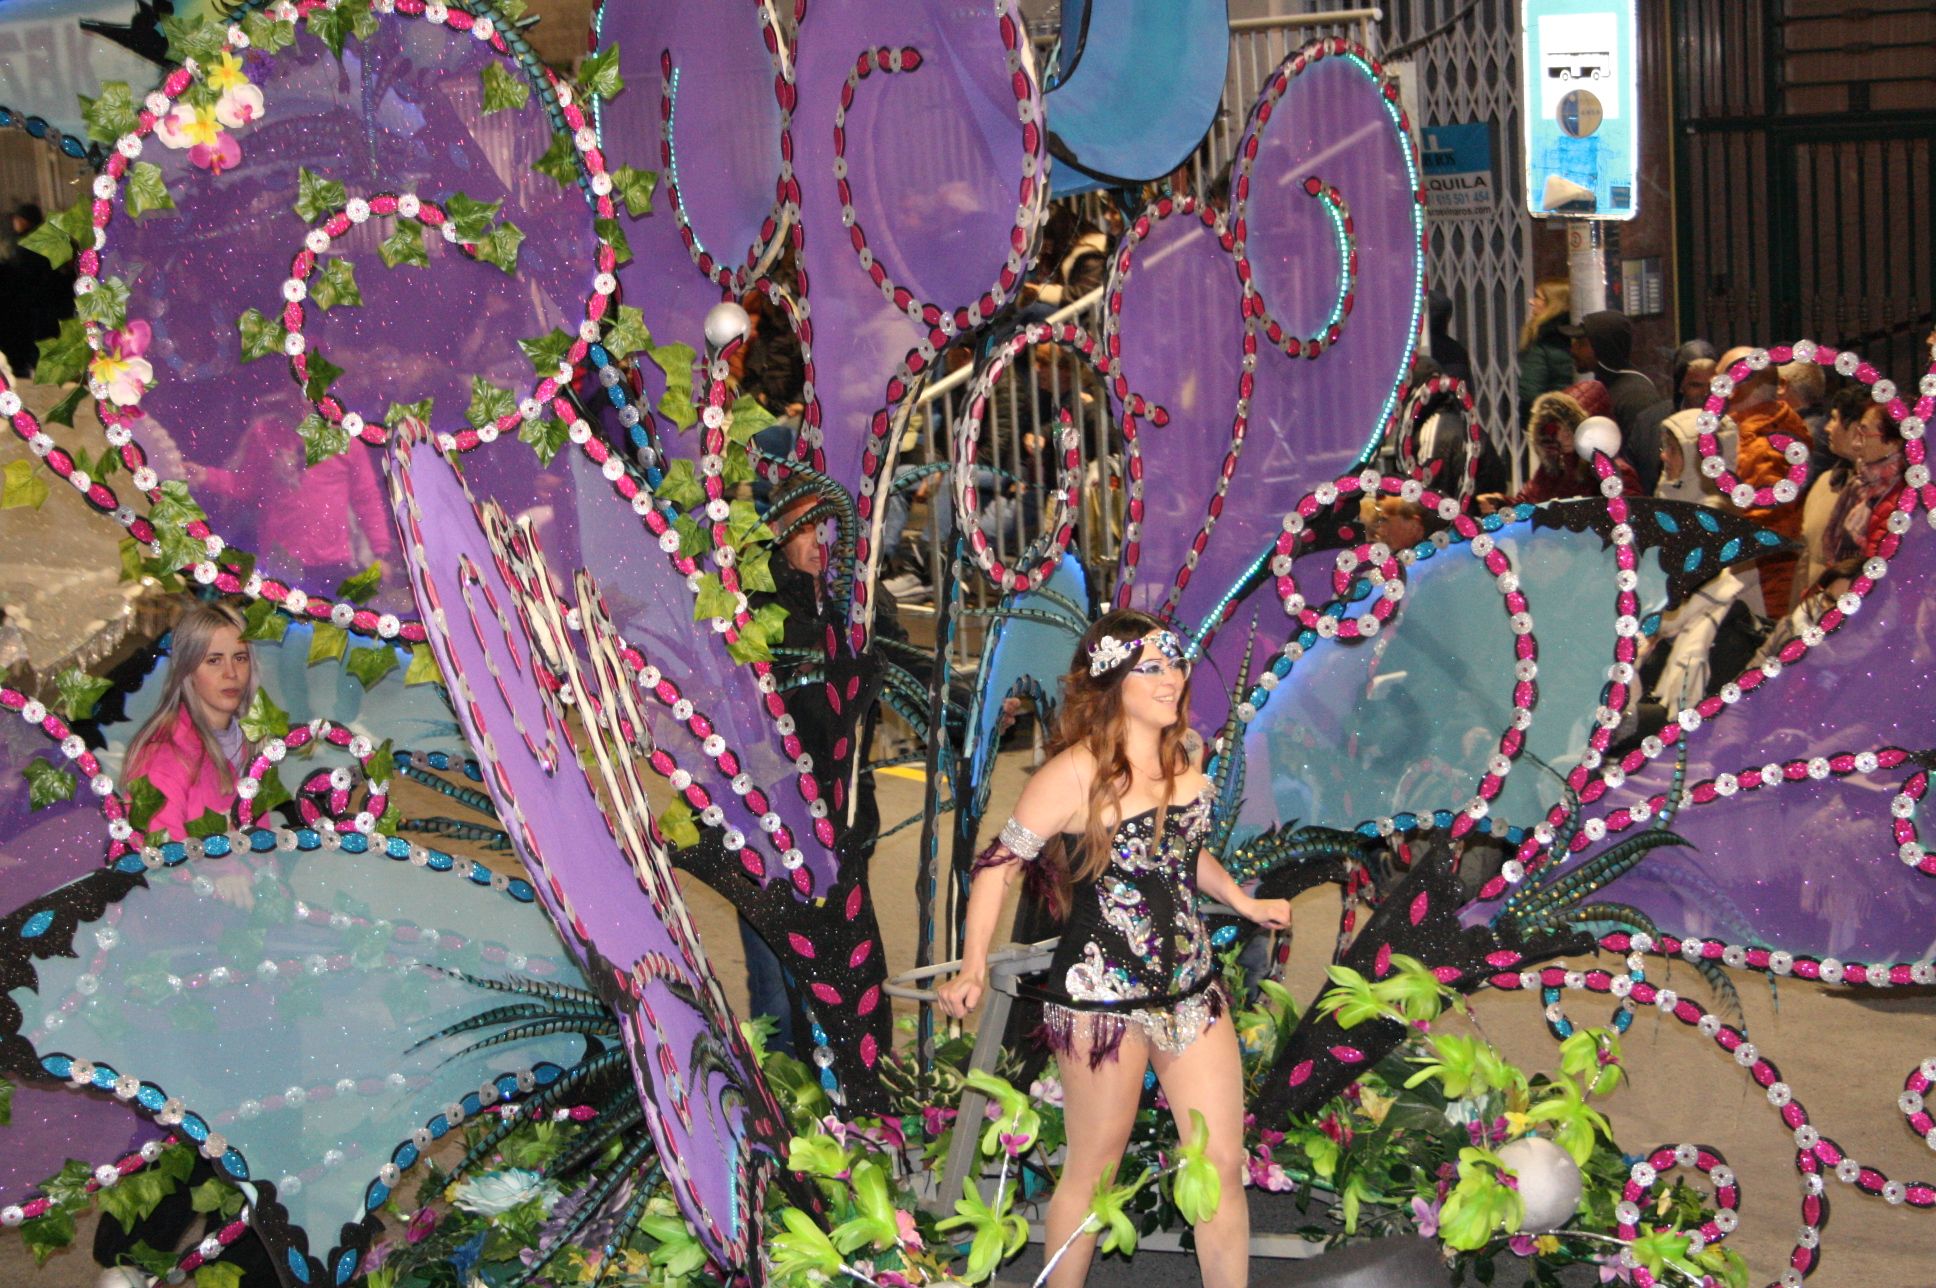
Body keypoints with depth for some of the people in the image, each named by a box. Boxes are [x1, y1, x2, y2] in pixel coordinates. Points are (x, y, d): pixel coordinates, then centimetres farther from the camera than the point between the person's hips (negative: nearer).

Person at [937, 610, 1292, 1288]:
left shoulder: (1188, 752, 4)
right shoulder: (1077, 774, -16)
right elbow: (999, 863, -13)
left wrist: (1242, 902, 24)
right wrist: (973, 969, -21)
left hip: (1192, 990, 6)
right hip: (1102, 999, -6)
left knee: (1223, 1165, 6)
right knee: (1092, 1171, 7)